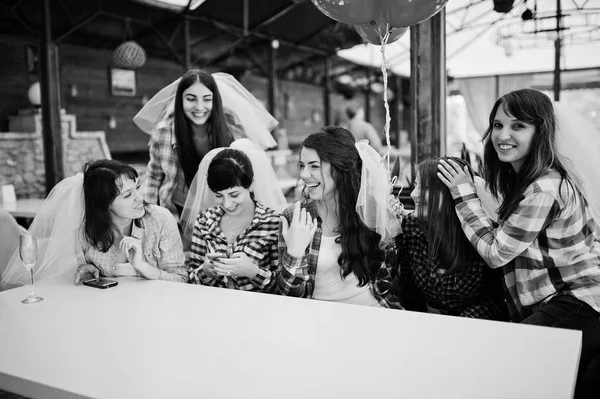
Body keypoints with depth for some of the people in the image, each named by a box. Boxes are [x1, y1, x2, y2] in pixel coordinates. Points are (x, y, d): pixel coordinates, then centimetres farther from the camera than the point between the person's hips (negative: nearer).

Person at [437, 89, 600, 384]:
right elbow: (507, 235, 11)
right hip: (548, 301, 8)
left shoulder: (543, 189, -22)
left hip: (576, 307, -8)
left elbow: (495, 253, -16)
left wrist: (464, 193, -12)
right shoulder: (520, 176, 6)